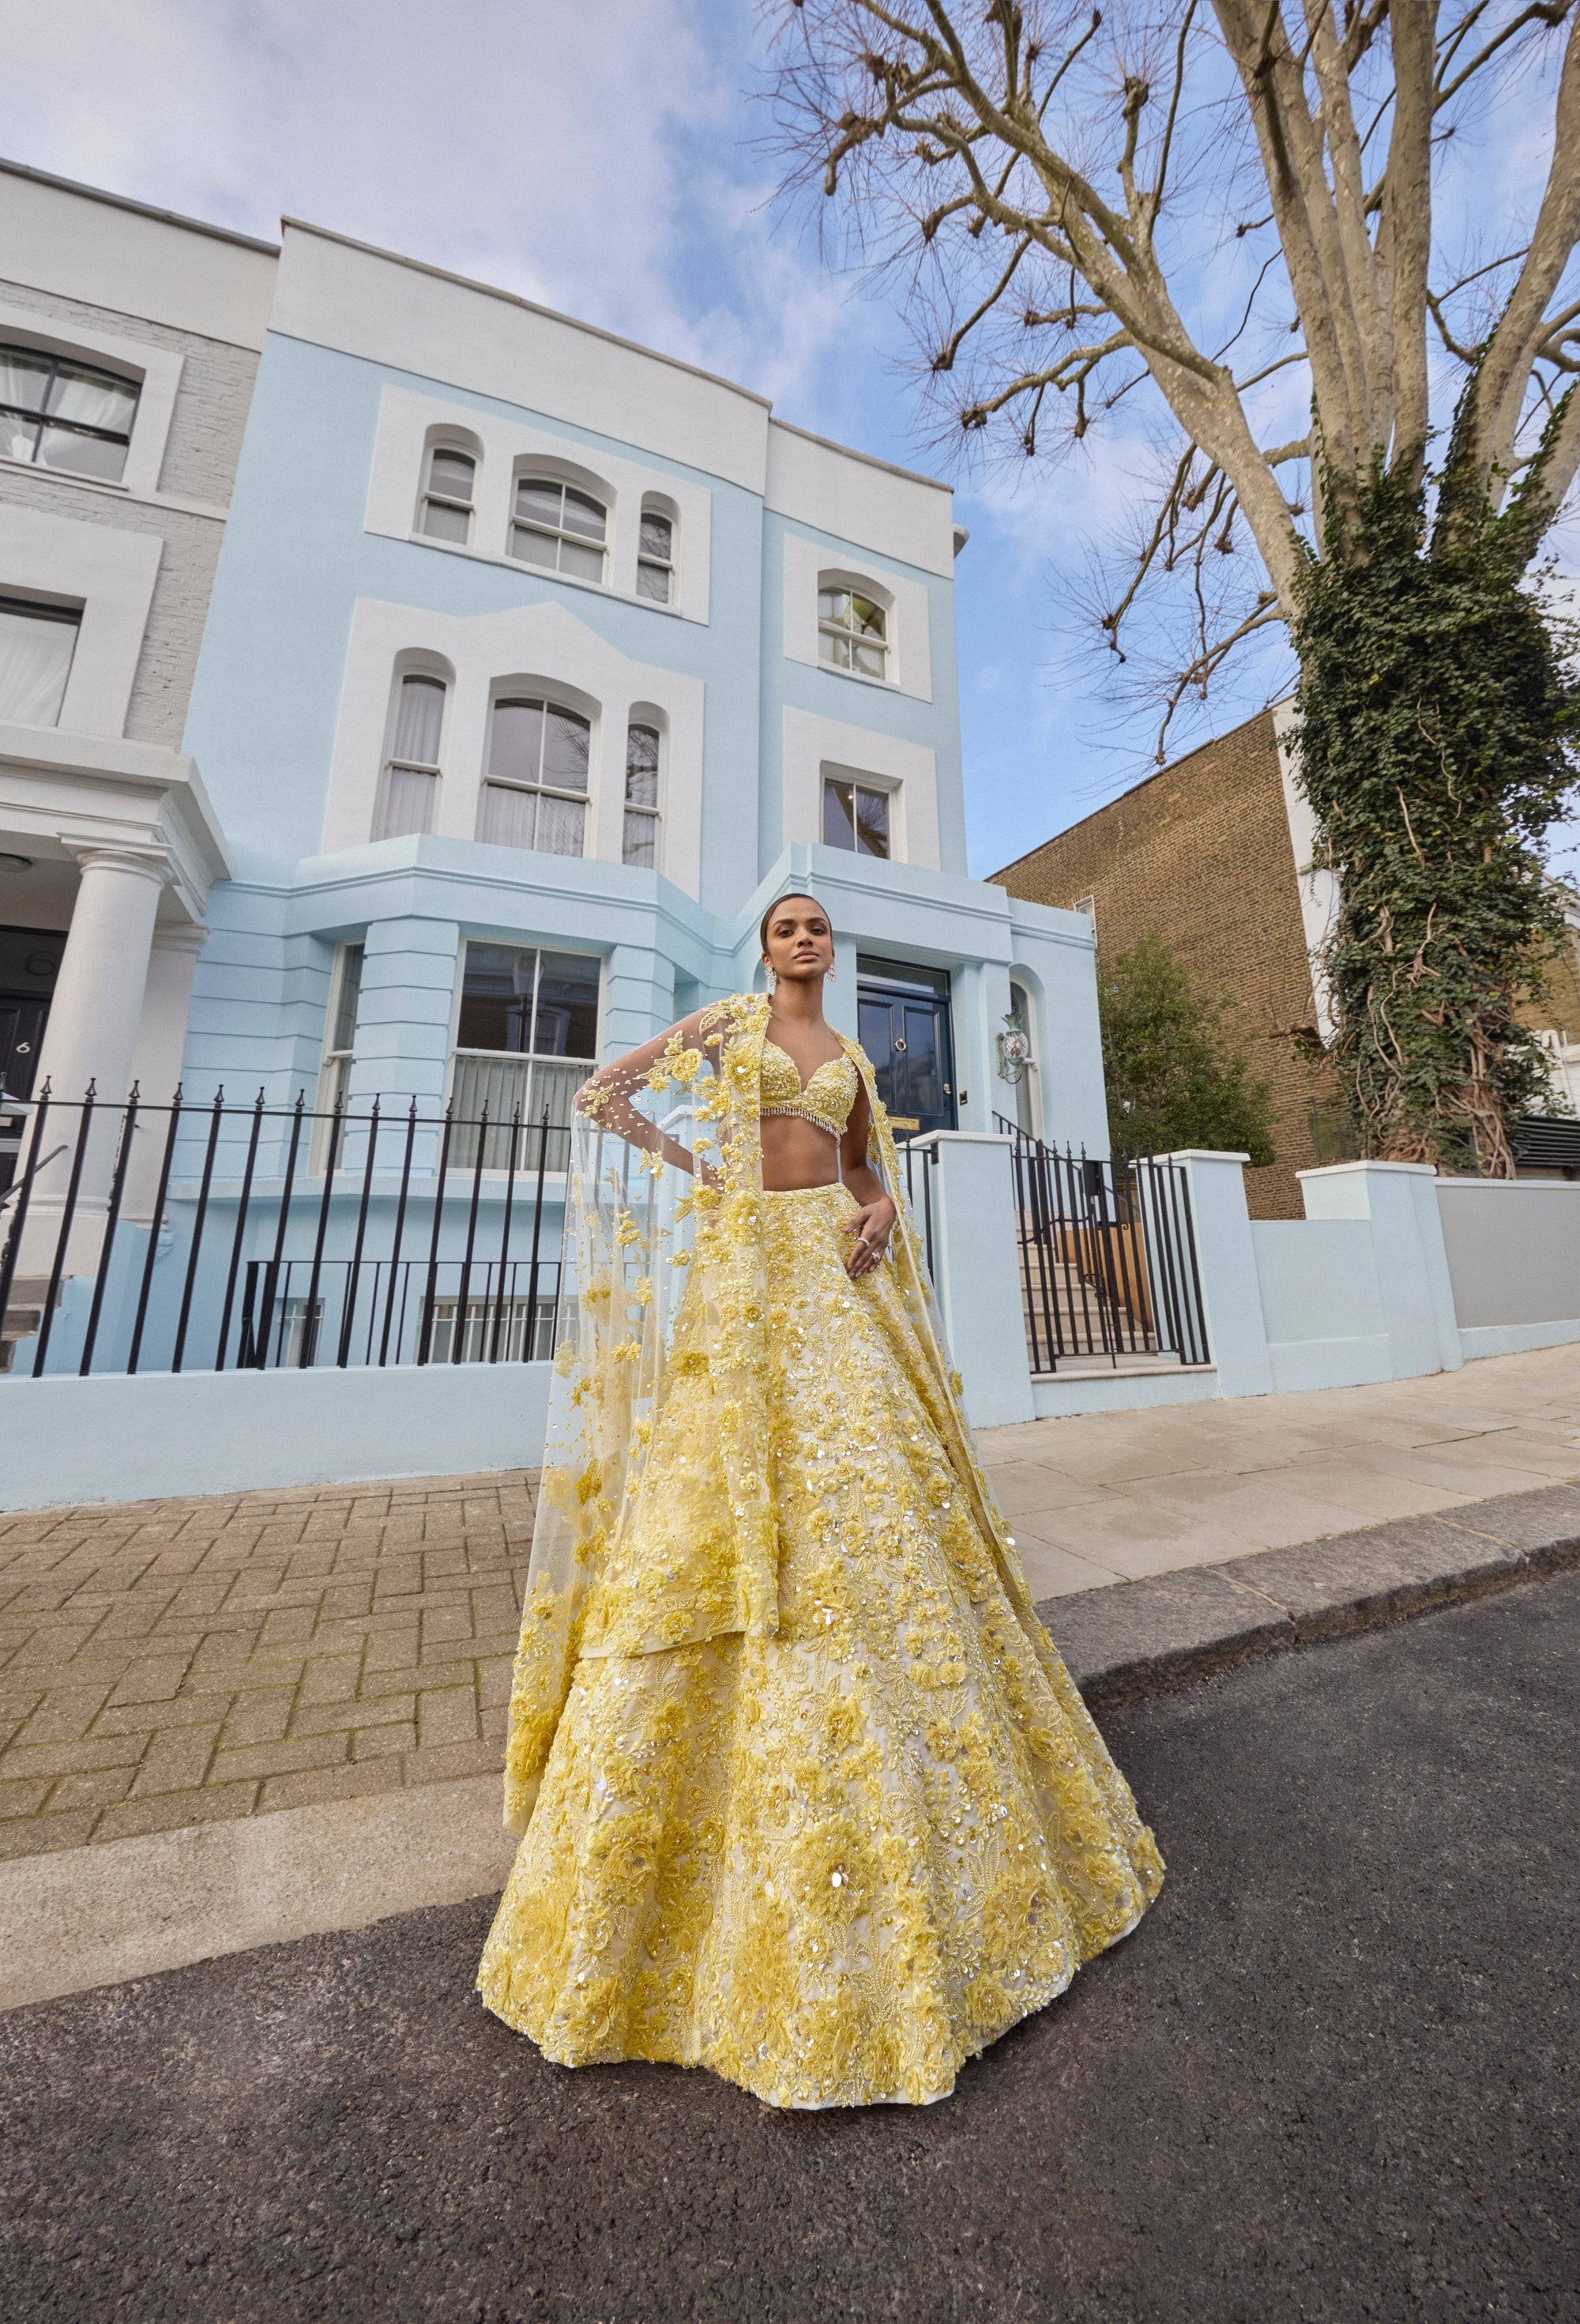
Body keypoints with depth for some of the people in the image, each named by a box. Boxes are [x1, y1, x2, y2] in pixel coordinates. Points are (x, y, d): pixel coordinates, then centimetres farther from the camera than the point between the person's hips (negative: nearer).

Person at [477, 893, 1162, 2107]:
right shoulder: (728, 1019, 12)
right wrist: (690, 1167, -7)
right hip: (749, 1266, -3)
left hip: (840, 1269, 4)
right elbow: (602, 1092, 7)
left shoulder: (852, 1056, 22)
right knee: (729, 1493, -8)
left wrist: (881, 1212, -1)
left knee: (877, 1486, 2)